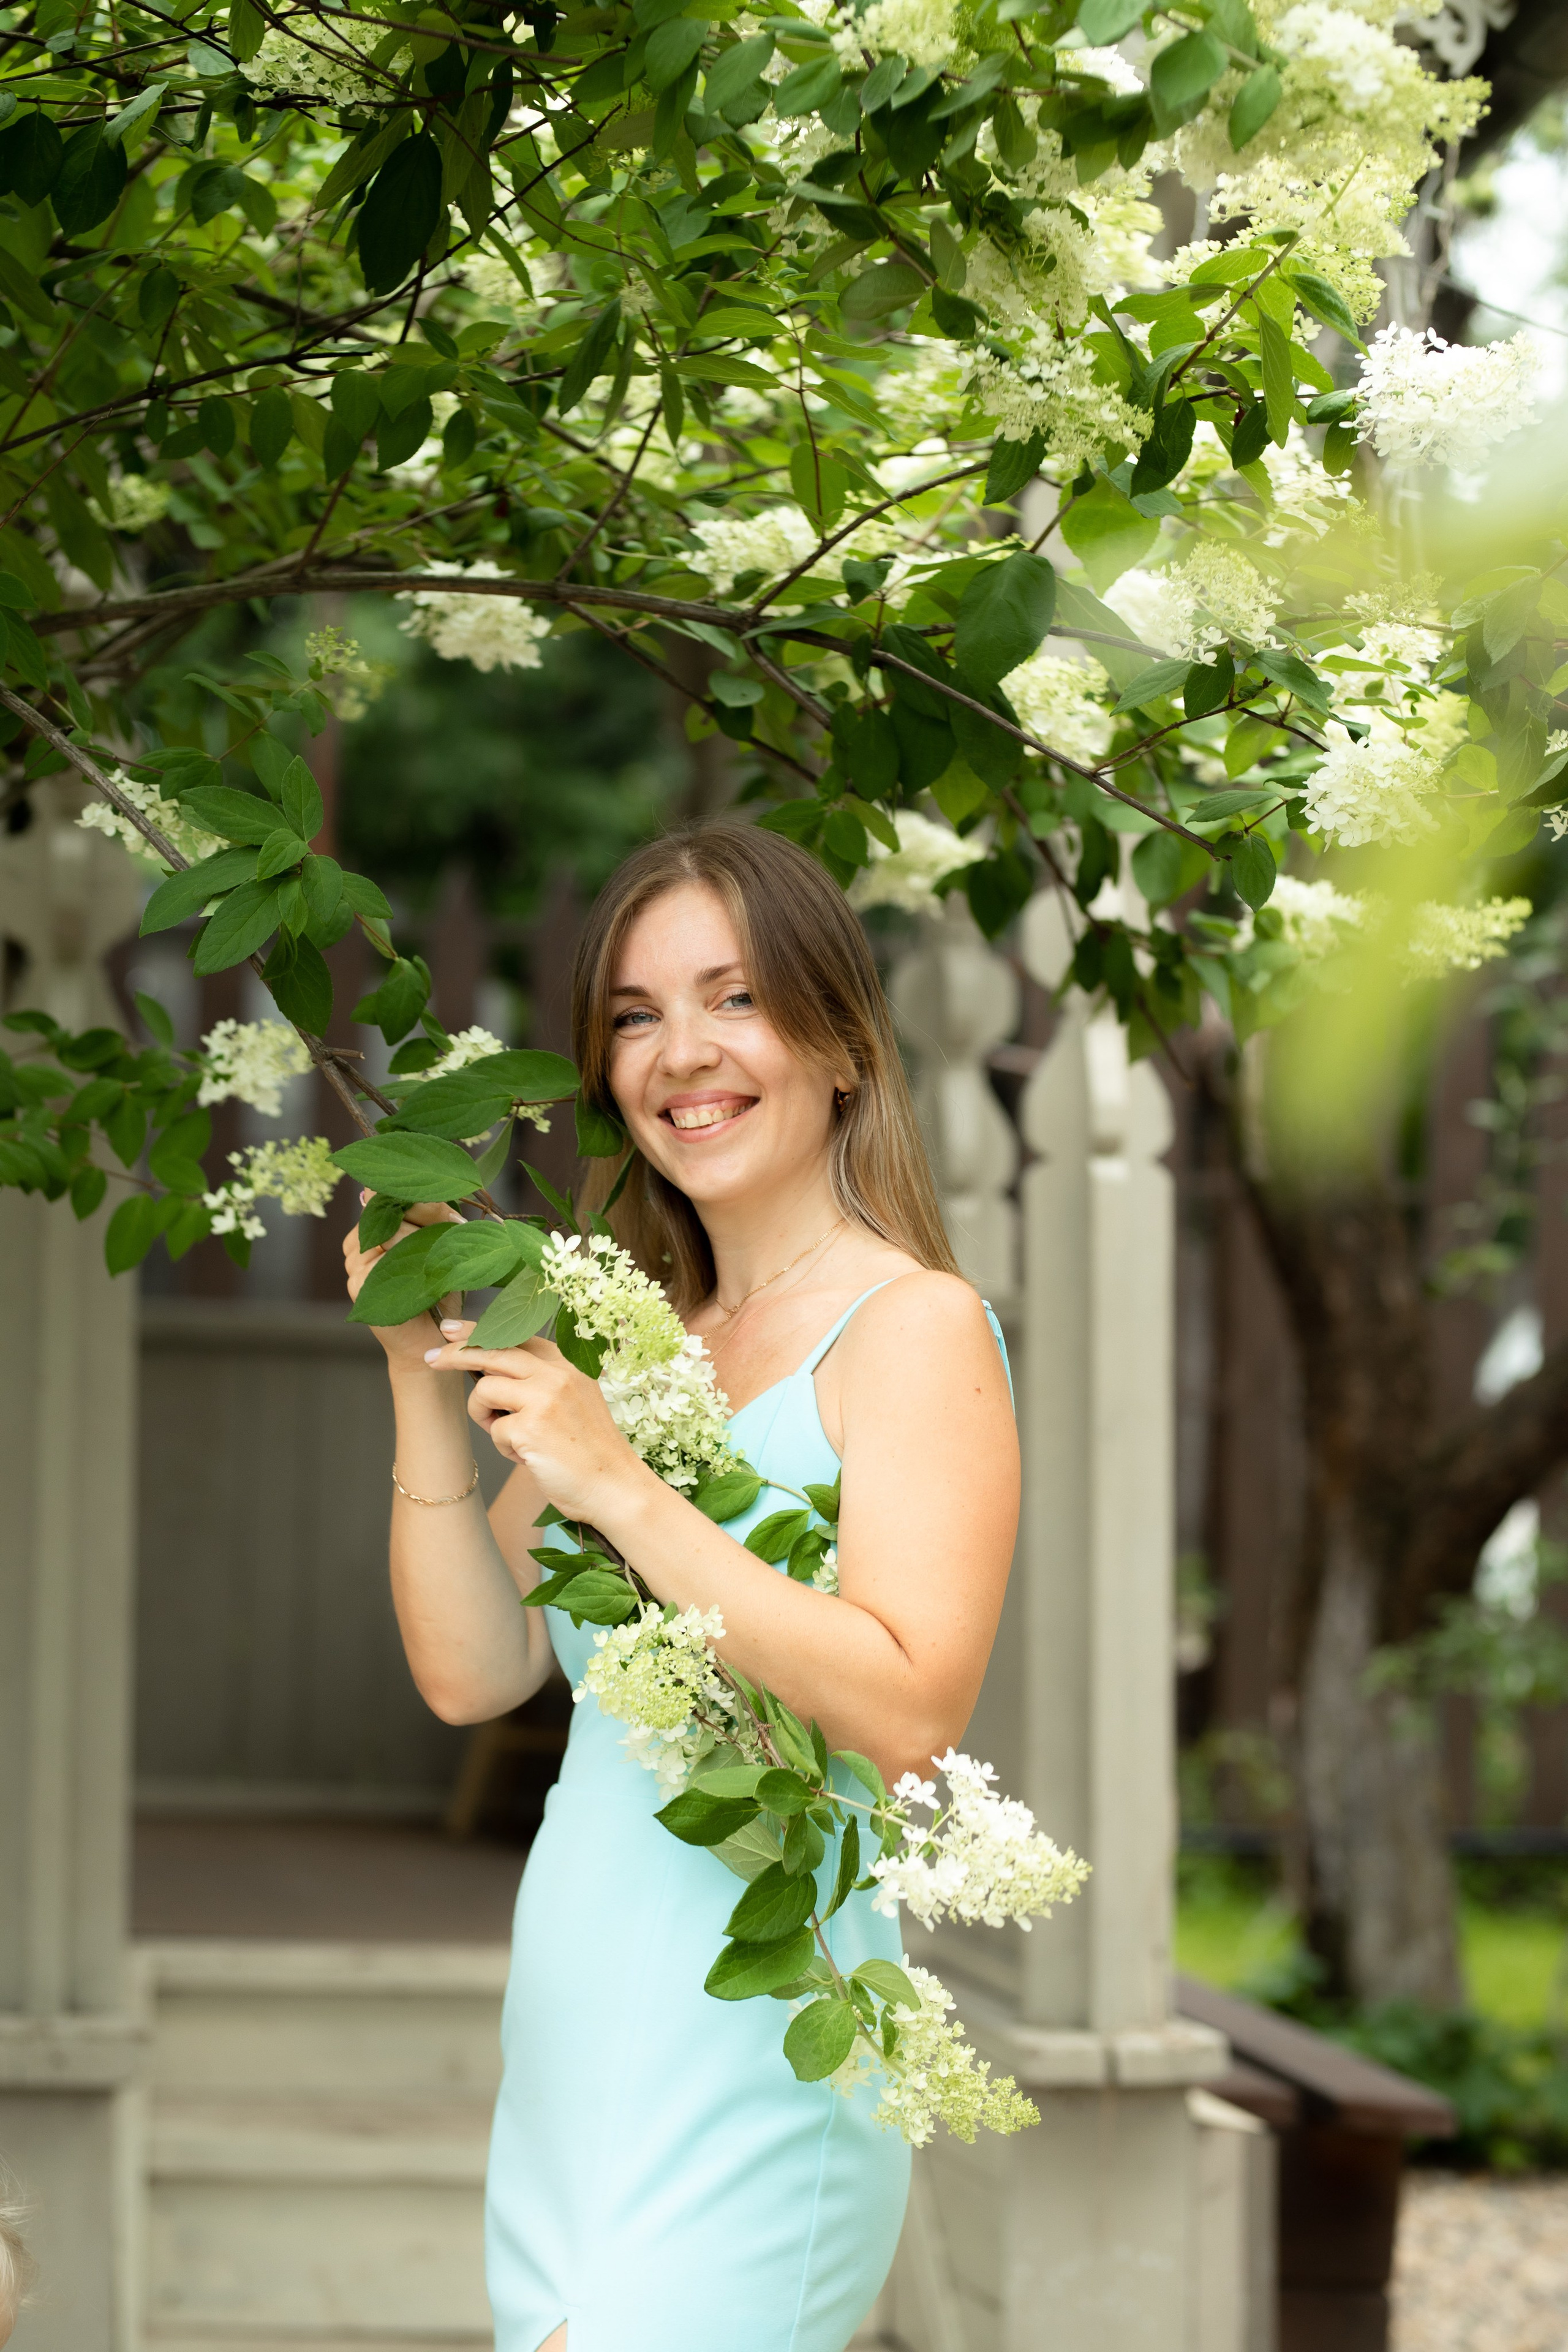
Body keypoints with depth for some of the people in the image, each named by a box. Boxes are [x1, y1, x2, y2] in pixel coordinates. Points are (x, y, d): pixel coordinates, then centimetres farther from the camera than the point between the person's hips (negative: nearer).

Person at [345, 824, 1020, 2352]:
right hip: (573, 2056, 7)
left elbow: (912, 1712, -19)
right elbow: (474, 1673, 10)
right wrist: (424, 1381, 0)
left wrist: (624, 1493, -21)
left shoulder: (913, 1326, -6)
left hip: (748, 2064, -7)